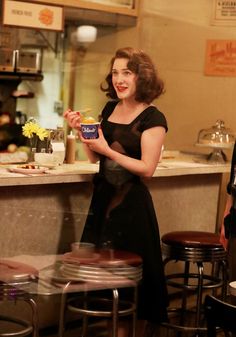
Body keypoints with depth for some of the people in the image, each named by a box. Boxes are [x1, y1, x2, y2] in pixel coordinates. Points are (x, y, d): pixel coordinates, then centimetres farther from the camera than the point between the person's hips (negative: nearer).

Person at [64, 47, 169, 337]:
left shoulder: (152, 119, -12)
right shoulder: (109, 110, 8)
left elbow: (147, 169, -16)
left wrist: (107, 150, -21)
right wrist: (81, 131, -2)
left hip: (132, 202, -7)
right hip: (103, 196, 7)